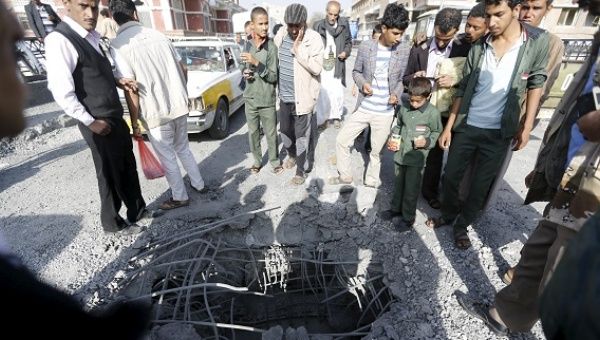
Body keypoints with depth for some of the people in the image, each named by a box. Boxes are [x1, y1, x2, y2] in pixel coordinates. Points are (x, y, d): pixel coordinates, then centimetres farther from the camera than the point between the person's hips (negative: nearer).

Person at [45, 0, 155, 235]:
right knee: (110, 174, 6)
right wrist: (91, 122, -16)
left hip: (116, 118, 8)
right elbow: (61, 92, -21)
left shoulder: (91, 37, 8)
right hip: (98, 124, -8)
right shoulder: (60, 40, -17)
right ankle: (113, 222, 27)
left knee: (128, 168, 17)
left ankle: (137, 210, 34)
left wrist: (118, 82, 3)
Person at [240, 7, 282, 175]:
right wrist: (245, 72, -6)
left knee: (271, 134, 7)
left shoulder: (271, 47, -10)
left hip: (267, 100, -4)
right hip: (250, 98, 4)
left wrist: (257, 63, -25)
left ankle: (274, 161, 27)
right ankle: (257, 160, 32)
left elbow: (273, 77, -14)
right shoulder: (247, 45, 3)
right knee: (253, 132, 14)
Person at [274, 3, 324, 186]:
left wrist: (297, 50, -24)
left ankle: (301, 170, 20)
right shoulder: (280, 35, 3)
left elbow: (317, 68, -19)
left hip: (302, 97, -6)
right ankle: (291, 155, 47)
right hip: (284, 96, 6)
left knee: (302, 135, 4)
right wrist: (276, 89, 10)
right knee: (285, 131, 20)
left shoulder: (313, 38, -13)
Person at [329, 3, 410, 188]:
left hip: (385, 113, 0)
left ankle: (371, 181, 36)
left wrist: (396, 94, -13)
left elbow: (402, 79, 6)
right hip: (363, 108, 1)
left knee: (376, 151, 13)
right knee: (341, 140, 4)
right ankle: (345, 176, 26)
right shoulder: (365, 47, -6)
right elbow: (356, 71, 5)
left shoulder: (404, 51, -4)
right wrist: (362, 83, -15)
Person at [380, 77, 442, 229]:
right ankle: (396, 208, 40)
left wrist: (427, 142, -17)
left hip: (416, 158, -4)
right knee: (398, 184, 20)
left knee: (411, 190, 7)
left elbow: (437, 132, 0)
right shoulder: (403, 107, -2)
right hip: (399, 154, 4)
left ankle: (408, 217, 24)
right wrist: (392, 138, -2)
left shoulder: (433, 113, -12)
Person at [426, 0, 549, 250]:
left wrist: (526, 127, 0)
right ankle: (448, 215, 35)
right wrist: (448, 127, 0)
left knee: (480, 186, 8)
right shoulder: (478, 48, -2)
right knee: (450, 177, 10)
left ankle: (462, 225, 29)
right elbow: (463, 90, 2)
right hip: (466, 127, 2)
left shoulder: (538, 42, -5)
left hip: (499, 133, -1)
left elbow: (535, 85, 3)